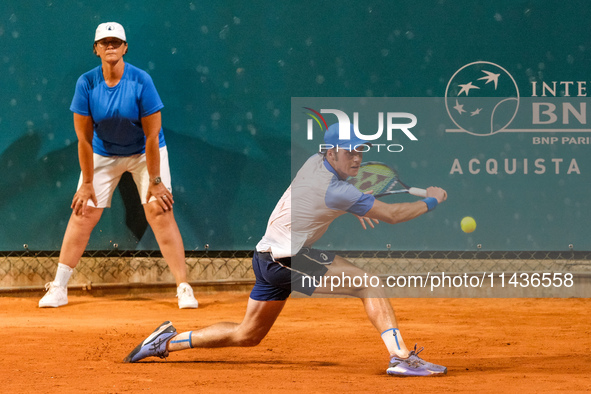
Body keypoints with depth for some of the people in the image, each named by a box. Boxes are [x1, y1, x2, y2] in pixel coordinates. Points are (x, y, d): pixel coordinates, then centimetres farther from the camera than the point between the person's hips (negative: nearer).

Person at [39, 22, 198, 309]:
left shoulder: (141, 81, -23)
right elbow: (84, 137, -13)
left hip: (144, 153, -2)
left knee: (160, 212, -13)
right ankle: (58, 289, 6)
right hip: (103, 154, 2)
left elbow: (151, 136, -20)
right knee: (83, 214, -3)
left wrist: (155, 181, -18)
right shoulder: (86, 83, -17)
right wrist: (87, 183, -11)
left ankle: (184, 289, -10)